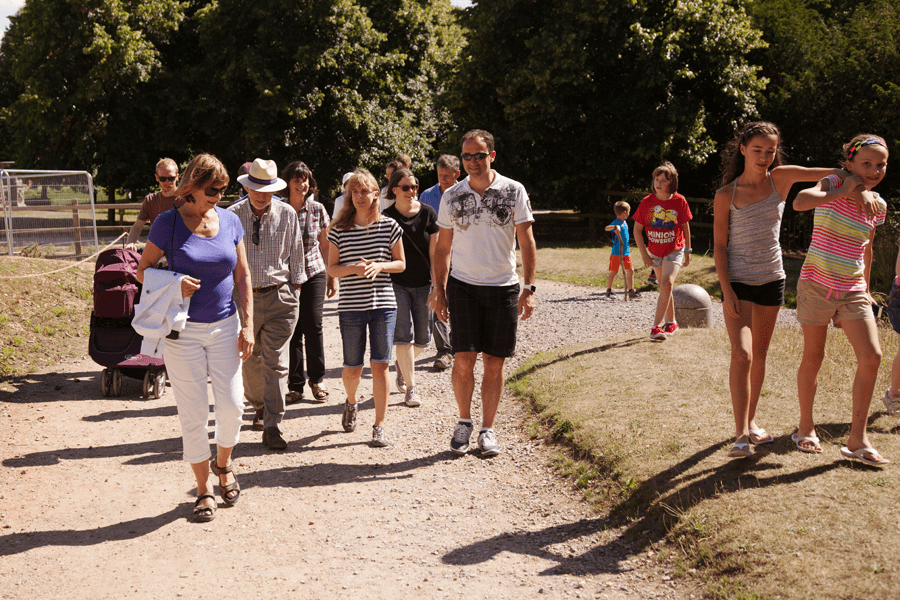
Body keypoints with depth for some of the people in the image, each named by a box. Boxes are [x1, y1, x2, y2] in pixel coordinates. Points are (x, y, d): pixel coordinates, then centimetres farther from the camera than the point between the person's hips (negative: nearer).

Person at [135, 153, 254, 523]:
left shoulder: (230, 221, 3)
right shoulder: (168, 224, -7)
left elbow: (242, 276, 7)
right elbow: (142, 271, 1)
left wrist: (247, 326, 1)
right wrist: (173, 284, -19)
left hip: (224, 326, 3)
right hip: (183, 330, -2)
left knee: (231, 404, -3)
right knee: (193, 413, 1)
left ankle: (223, 465, 28)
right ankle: (203, 489, 17)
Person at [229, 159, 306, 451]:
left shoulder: (287, 214, -1)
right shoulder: (232, 216, -3)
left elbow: (295, 254, 7)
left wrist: (295, 290, 6)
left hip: (279, 296, -1)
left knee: (276, 363, -5)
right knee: (250, 360, 14)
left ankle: (272, 426, -2)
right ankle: (259, 406, 39)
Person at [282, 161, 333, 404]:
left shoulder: (317, 209, 1)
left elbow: (326, 245, 9)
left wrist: (332, 277, 11)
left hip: (314, 273, 0)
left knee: (313, 326, -7)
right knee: (292, 330, 0)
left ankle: (317, 379, 11)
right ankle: (295, 385, 11)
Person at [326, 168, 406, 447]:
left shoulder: (389, 226, 2)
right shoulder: (339, 230, 1)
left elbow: (401, 264, 8)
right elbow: (331, 269, 4)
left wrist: (379, 266, -11)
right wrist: (354, 268, -16)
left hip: (383, 304, 0)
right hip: (351, 307, 0)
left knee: (380, 366, -3)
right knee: (353, 368, 7)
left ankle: (379, 426, 5)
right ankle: (351, 403, 40)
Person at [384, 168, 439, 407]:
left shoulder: (428, 213, -3)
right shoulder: (387, 218, -6)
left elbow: (434, 253, -1)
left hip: (423, 284, 2)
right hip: (397, 284, -2)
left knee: (422, 338, 7)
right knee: (404, 335, -8)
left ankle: (403, 365, 38)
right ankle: (411, 387, 2)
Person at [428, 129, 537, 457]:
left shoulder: (514, 191, -2)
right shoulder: (451, 197, 4)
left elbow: (527, 242, -1)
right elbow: (443, 247, 10)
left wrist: (529, 288, -8)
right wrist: (439, 291, 6)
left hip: (503, 286, 0)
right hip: (462, 285, 1)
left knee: (494, 363, 3)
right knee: (463, 359, -7)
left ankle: (487, 430, 14)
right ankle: (464, 421, 14)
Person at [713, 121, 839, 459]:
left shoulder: (781, 178, -1)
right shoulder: (726, 195, -7)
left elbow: (838, 174, 0)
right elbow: (720, 246, -6)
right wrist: (726, 290, -13)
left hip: (771, 280, 4)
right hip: (738, 282, -4)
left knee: (760, 354, 13)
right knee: (742, 354, -15)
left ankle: (751, 421, 26)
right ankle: (741, 434, -16)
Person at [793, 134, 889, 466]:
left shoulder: (878, 205, 5)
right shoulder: (833, 184, -8)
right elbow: (800, 202, -31)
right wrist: (843, 192, -25)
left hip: (852, 290, 4)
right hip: (817, 285, -4)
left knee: (871, 356, -8)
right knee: (813, 358, 6)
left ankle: (857, 440, -1)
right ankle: (805, 427, 25)